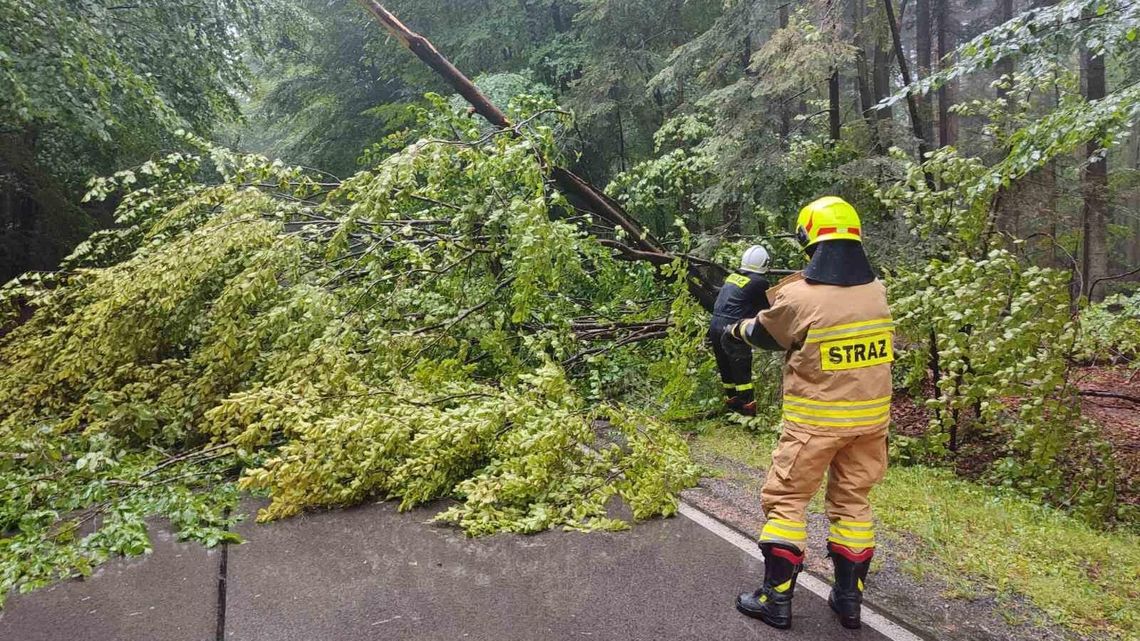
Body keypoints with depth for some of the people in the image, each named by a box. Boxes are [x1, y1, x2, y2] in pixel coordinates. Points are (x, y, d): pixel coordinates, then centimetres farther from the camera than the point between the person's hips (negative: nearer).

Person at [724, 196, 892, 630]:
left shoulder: (798, 298, -19)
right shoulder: (877, 291, -3)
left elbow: (763, 333, 0)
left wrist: (735, 329, 20)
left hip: (815, 421, -5)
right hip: (868, 418, 5)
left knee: (785, 501, 8)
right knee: (852, 502, 17)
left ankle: (776, 599, 15)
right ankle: (849, 599, 26)